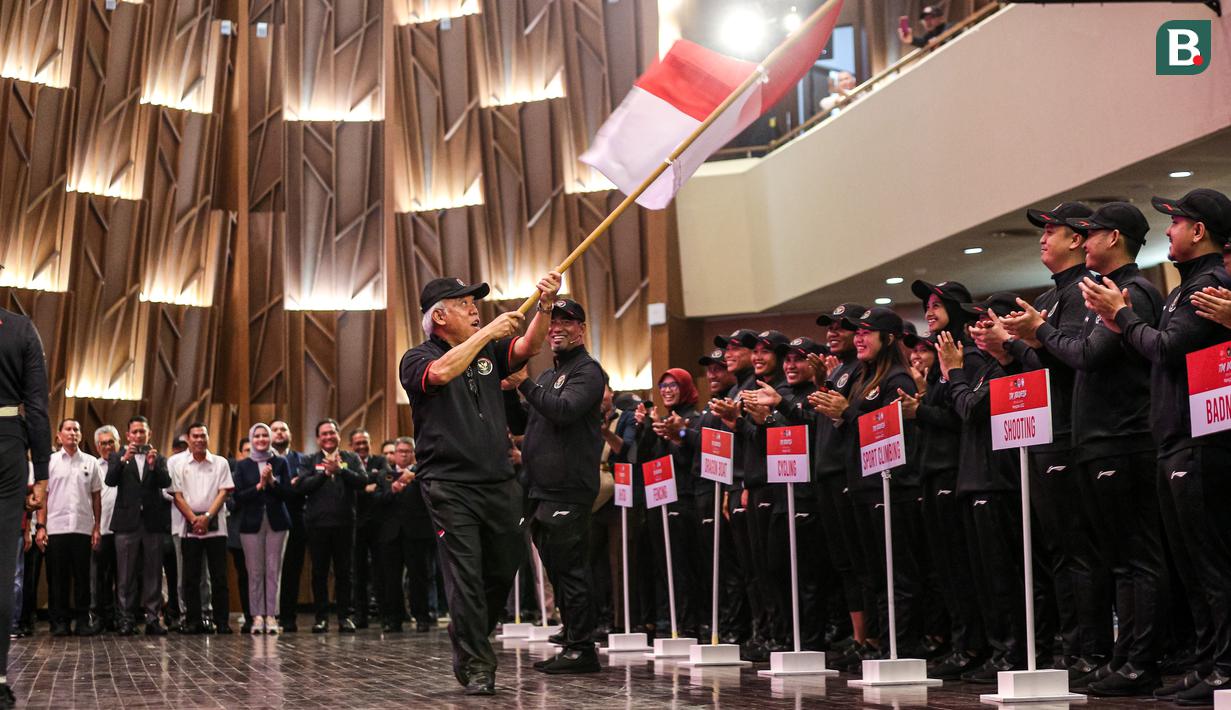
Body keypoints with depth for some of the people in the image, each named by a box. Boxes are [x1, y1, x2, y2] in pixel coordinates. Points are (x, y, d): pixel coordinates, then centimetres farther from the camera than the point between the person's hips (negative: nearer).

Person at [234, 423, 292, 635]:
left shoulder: (280, 463, 8)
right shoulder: (243, 465, 6)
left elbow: (287, 492, 0)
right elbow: (238, 496, -2)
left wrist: (272, 481, -15)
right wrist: (260, 485, -13)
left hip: (276, 521, 0)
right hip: (252, 522, 0)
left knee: (273, 570, -3)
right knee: (255, 571, -1)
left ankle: (271, 616, -1)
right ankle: (257, 616, 3)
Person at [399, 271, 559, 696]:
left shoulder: (490, 351, 15)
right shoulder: (417, 359, 0)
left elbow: (528, 347, -1)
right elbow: (440, 373, -22)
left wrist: (545, 307, -18)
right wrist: (487, 333, -19)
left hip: (500, 483, 5)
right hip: (450, 487, -5)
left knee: (504, 569, 11)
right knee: (465, 576, -7)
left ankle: (466, 636, 34)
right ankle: (476, 666, -1)